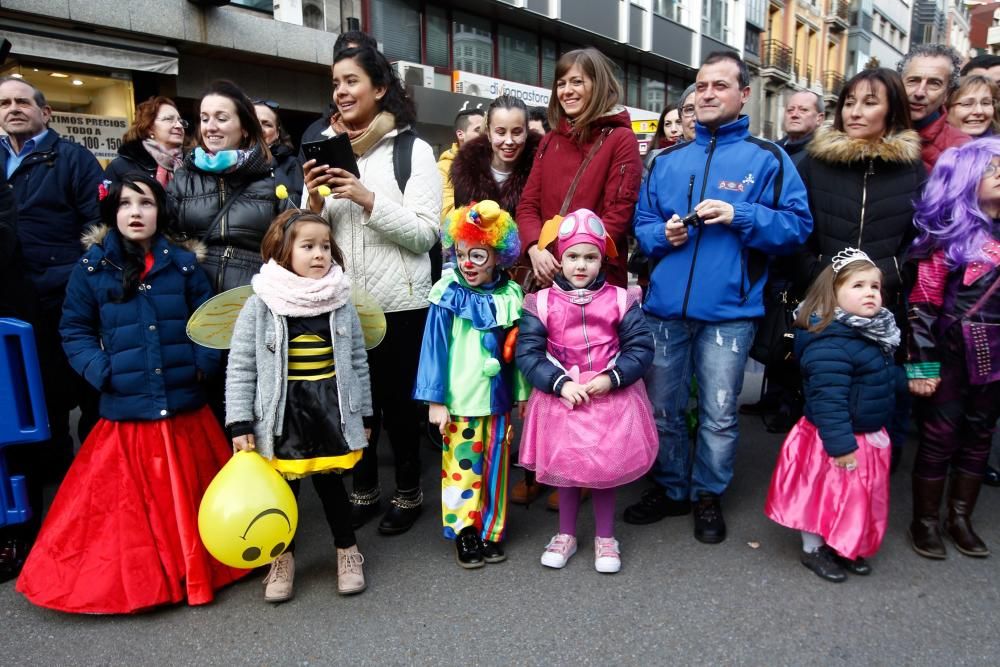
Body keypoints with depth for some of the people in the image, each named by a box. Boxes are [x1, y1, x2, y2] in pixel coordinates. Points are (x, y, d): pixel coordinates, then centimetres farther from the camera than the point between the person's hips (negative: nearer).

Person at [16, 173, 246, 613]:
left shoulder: (183, 263, 2)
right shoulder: (92, 268, 1)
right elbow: (74, 330, 6)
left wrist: (203, 363, -7)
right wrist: (100, 371, -7)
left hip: (185, 408, 1)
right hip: (124, 412, -1)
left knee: (190, 501, 12)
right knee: (127, 505, 9)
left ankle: (197, 570, 30)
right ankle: (130, 578, 27)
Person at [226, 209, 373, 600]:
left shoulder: (342, 304, 0)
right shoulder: (260, 306, -7)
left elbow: (358, 362, 6)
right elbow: (240, 368, -4)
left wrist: (362, 414, 8)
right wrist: (240, 423, -7)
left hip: (331, 409, 1)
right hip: (283, 413, -1)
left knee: (330, 483, 12)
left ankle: (347, 549, 34)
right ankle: (283, 556, 35)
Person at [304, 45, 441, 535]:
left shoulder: (413, 150, -3)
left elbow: (425, 234, -10)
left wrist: (367, 199, -19)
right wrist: (314, 203, -10)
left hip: (399, 302, -4)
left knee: (398, 398, 8)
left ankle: (408, 492, 27)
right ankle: (364, 490, 32)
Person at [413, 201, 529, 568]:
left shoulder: (510, 296, -1)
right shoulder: (448, 297, -9)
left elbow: (520, 350, 6)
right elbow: (435, 348, -6)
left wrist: (523, 395, 11)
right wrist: (435, 401, -6)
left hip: (497, 400, 3)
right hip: (459, 400, -3)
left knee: (495, 467, 13)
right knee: (462, 467, 5)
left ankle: (491, 531, 28)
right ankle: (465, 533, 22)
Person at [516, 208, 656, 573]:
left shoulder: (621, 299, -4)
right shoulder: (541, 303, -6)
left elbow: (641, 347, -4)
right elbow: (527, 353, -9)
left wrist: (612, 378, -17)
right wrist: (560, 383, -19)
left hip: (612, 398, 0)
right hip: (562, 399, 0)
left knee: (608, 468, 13)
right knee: (564, 468, 15)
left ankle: (605, 538, 34)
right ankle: (566, 535, 36)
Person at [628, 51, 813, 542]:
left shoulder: (767, 159, 2)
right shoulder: (667, 161, 13)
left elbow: (798, 225, -3)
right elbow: (641, 224, 15)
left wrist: (740, 216, -17)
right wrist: (662, 234, -6)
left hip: (728, 311, -3)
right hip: (665, 306, 4)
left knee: (719, 416, 7)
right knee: (661, 409, 12)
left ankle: (708, 496, 28)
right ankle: (669, 488, 31)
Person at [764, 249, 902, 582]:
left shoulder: (875, 334, 5)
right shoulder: (829, 342, -29)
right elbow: (828, 399, -31)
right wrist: (840, 444, -29)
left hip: (868, 435, 10)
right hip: (835, 439, -10)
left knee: (860, 496, 22)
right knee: (824, 494, 8)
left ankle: (846, 547, 42)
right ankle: (813, 550, 28)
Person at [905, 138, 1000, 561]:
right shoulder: (948, 236, -7)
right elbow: (923, 305, -10)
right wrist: (921, 364, -15)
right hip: (953, 353, -5)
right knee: (940, 437, 2)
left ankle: (960, 518, 27)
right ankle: (925, 522, 16)